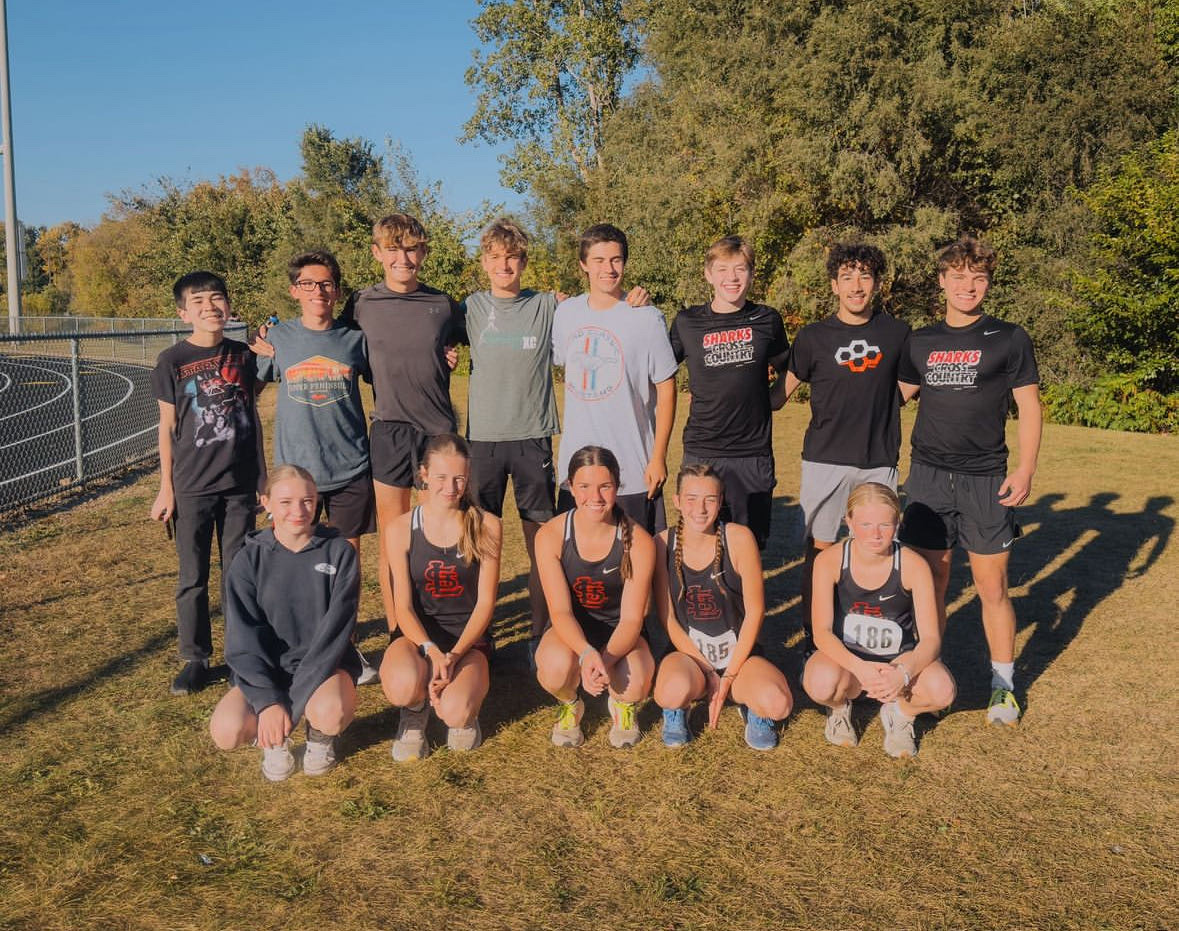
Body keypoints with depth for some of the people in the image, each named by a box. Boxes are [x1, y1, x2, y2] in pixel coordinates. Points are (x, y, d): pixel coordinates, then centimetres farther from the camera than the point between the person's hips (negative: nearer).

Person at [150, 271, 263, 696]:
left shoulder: (243, 355, 4)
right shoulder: (172, 361, -3)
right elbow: (168, 426, 0)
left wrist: (263, 476, 10)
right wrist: (165, 488, -1)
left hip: (240, 483, 2)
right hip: (192, 486, -2)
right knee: (192, 577, 6)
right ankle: (195, 659, 19)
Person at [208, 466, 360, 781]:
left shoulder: (338, 552, -6)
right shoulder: (250, 560, -2)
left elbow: (336, 628, -13)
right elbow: (243, 639, -7)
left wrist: (294, 701, -21)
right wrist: (267, 701, -22)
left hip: (324, 664, -1)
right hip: (266, 669, 1)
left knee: (331, 713, -34)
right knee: (226, 731, -26)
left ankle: (320, 736, 5)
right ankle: (276, 738, 10)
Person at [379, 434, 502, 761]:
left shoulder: (486, 526, -4)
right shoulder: (401, 529, -4)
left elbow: (485, 602, -5)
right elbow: (403, 607, -6)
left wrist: (455, 654, -18)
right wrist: (430, 649, -24)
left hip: (468, 638, 0)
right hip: (418, 635, 0)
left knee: (455, 714, -29)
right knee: (404, 685, -35)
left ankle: (465, 712, 11)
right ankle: (414, 712, 4)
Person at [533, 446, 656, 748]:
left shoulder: (638, 541, -18)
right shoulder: (551, 536, -17)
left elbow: (631, 618, -19)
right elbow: (560, 611, -20)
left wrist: (606, 658, -39)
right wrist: (586, 653, -40)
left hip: (619, 634, 0)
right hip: (571, 632, 0)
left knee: (635, 683, -32)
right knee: (557, 666, -35)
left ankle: (623, 706, 10)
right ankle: (569, 706, 5)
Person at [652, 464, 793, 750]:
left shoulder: (739, 538, -10)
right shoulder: (663, 544, -7)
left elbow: (754, 611, -7)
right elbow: (667, 619, -5)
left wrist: (729, 676, -11)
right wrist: (708, 672, -12)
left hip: (738, 652, 0)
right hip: (688, 652, 0)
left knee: (777, 704, -29)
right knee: (674, 690, -35)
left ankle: (755, 711, 9)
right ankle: (676, 710, 4)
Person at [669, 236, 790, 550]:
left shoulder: (767, 320, 4)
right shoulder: (687, 323, 1)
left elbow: (787, 370, 19)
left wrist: (773, 398, 8)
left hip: (754, 452, 1)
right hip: (701, 450, 0)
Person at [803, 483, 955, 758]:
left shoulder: (913, 566, -16)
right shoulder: (830, 561, -17)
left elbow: (931, 638, -19)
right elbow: (822, 632, -22)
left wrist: (903, 673, -40)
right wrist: (860, 669, -40)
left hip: (898, 659, 1)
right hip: (845, 657, -1)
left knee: (942, 689, -31)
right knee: (823, 683, -36)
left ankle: (899, 713, 6)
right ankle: (839, 707, 4)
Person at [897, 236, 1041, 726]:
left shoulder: (1009, 338, 2)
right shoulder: (921, 342, 9)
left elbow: (1029, 407, 2)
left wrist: (1025, 469, -8)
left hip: (986, 481, -2)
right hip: (928, 477, 2)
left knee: (992, 586, 2)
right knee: (930, 582, 7)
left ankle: (1003, 686, 17)